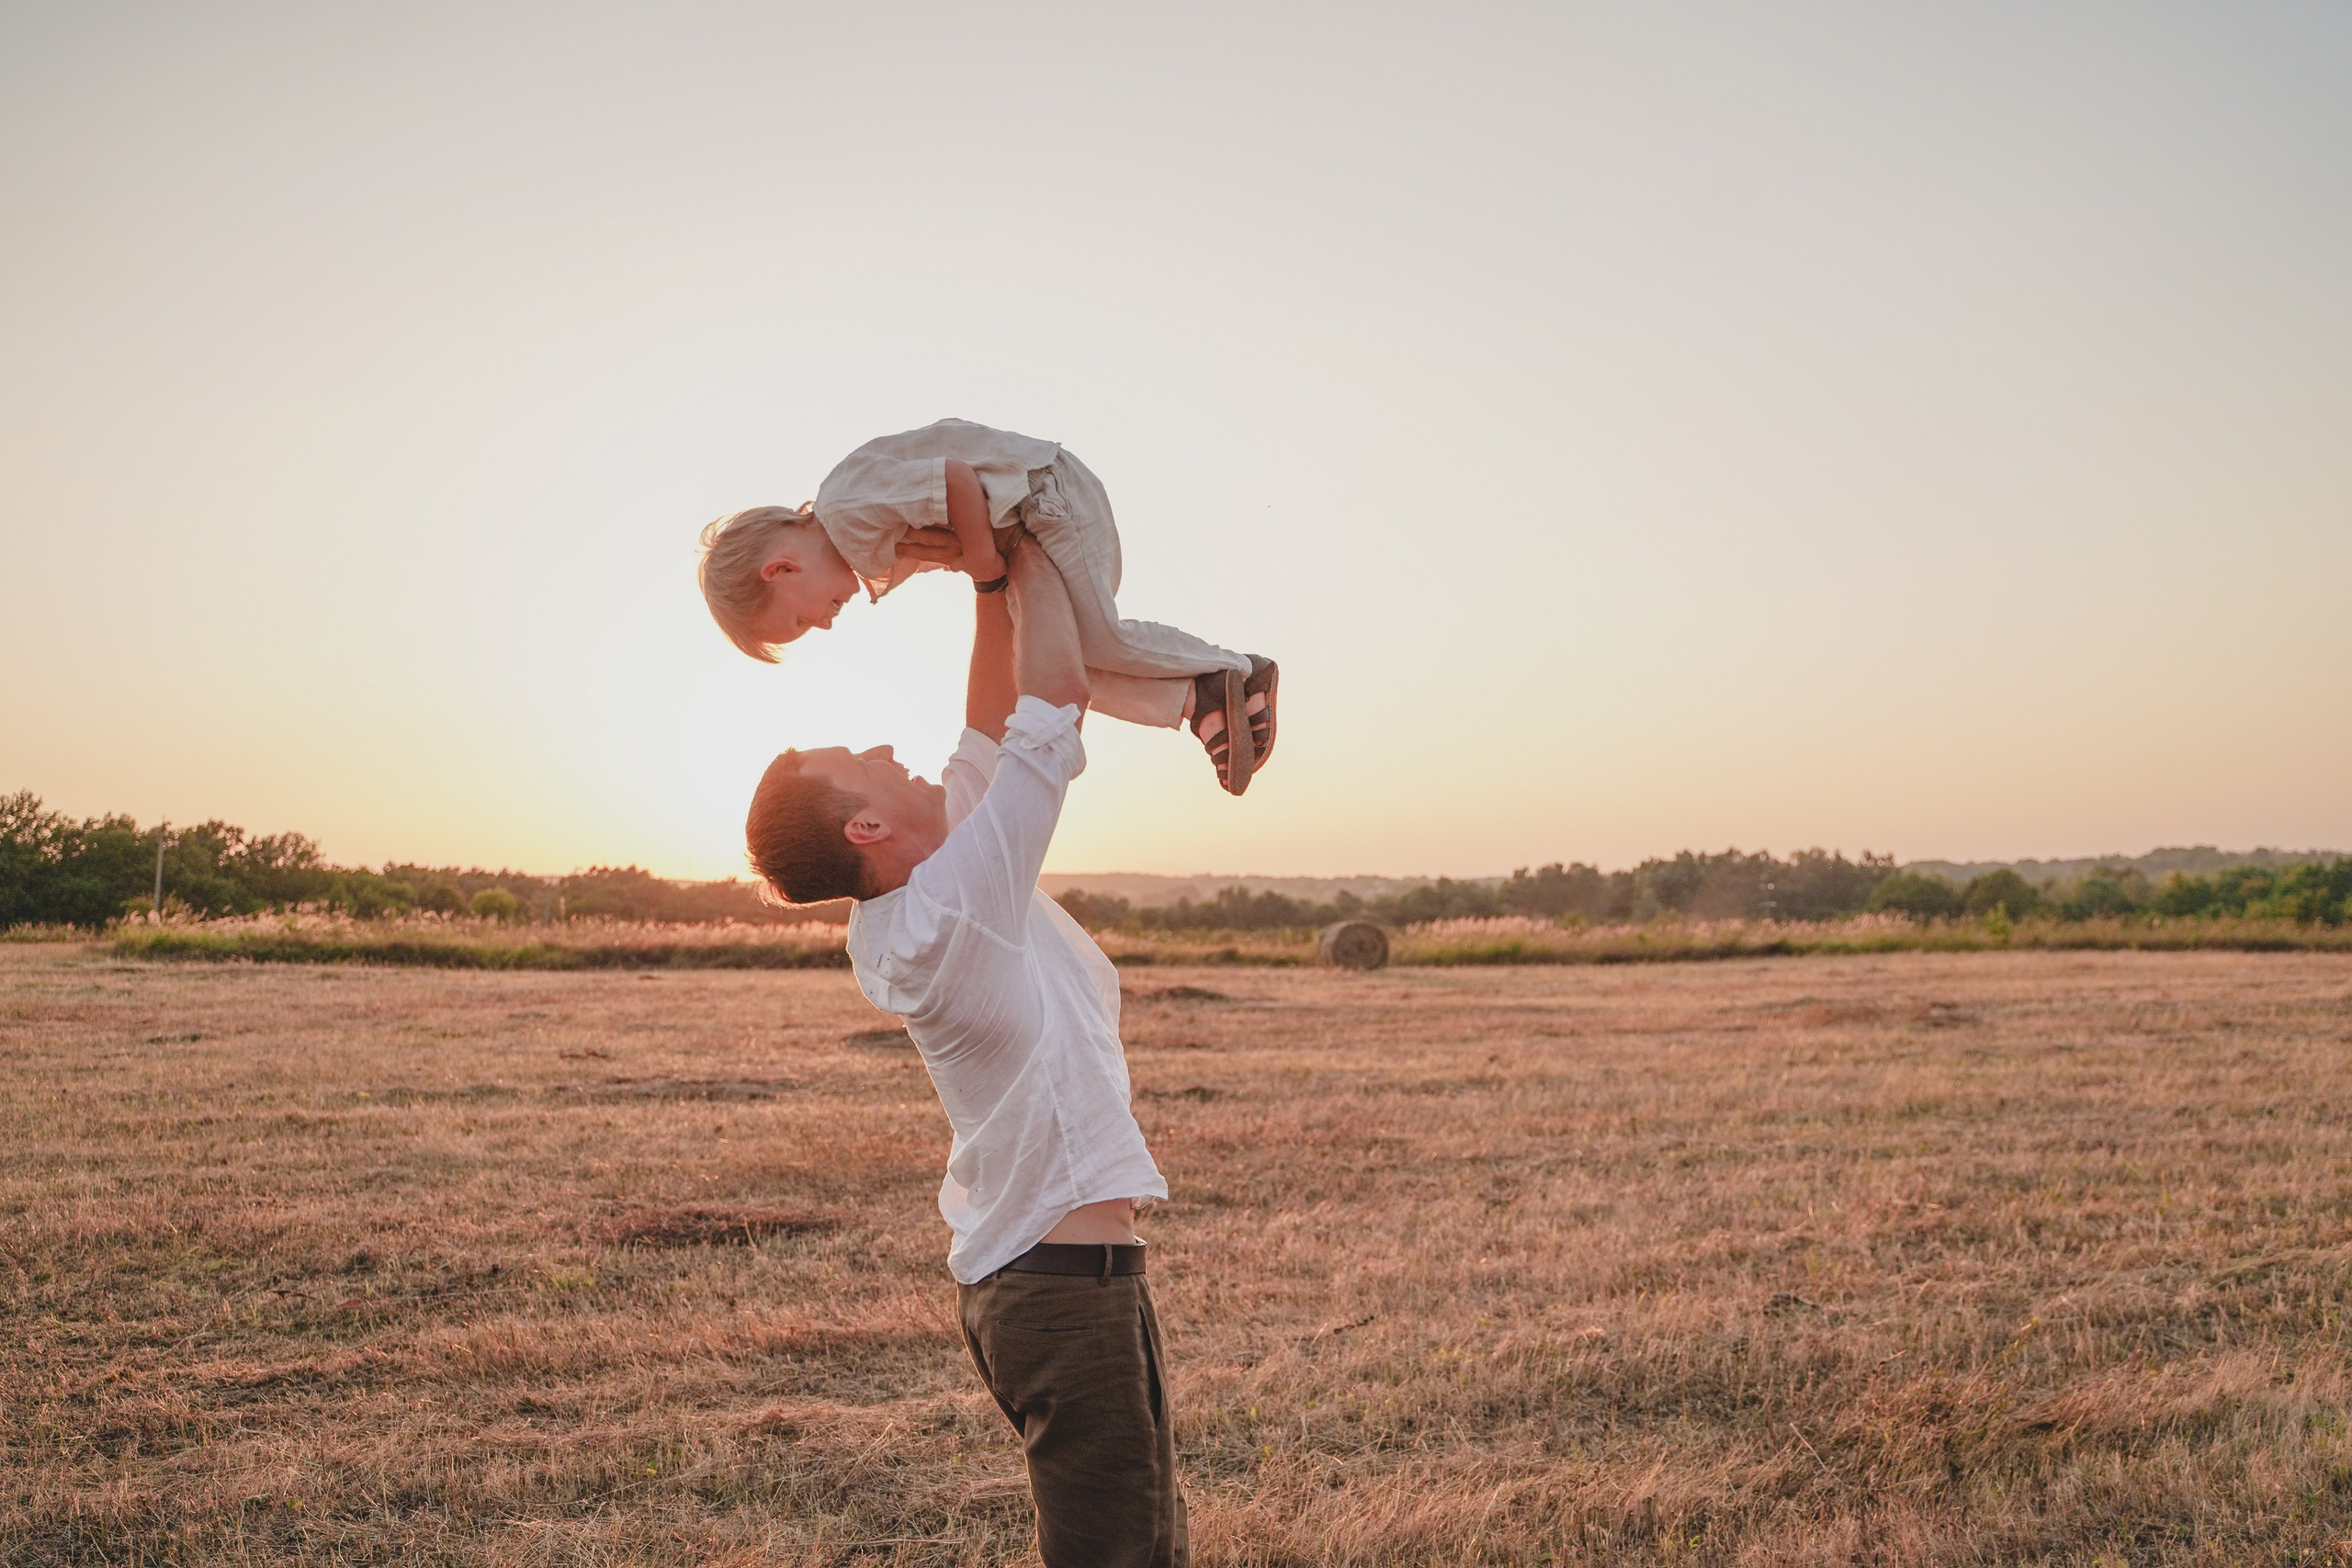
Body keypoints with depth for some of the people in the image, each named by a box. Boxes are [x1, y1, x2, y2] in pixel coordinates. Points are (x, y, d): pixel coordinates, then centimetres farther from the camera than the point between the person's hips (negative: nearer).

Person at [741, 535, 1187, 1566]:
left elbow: (995, 720, 14)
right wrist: (1024, 552, -5)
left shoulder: (903, 909, 4)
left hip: (1021, 1278, 10)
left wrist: (993, 580, 11)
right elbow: (1057, 691, -18)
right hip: (1066, 1291, -10)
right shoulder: (949, 910, -21)